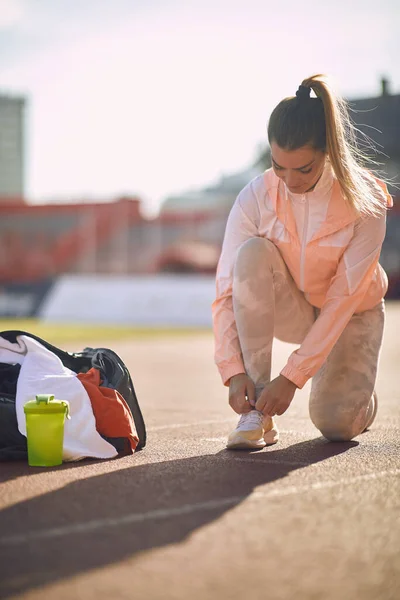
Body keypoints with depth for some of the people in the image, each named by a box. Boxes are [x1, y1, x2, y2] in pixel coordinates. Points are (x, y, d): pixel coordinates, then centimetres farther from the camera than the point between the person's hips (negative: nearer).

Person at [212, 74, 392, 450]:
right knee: (253, 252, -32)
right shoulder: (255, 197, -21)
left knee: (334, 424, -24)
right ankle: (257, 411, -28)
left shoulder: (365, 199, -25)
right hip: (289, 309, 2)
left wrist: (292, 376, -31)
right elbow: (226, 291, -22)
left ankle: (359, 401, 19)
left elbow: (342, 299, -27)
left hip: (350, 313, -1)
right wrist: (234, 371, -34)